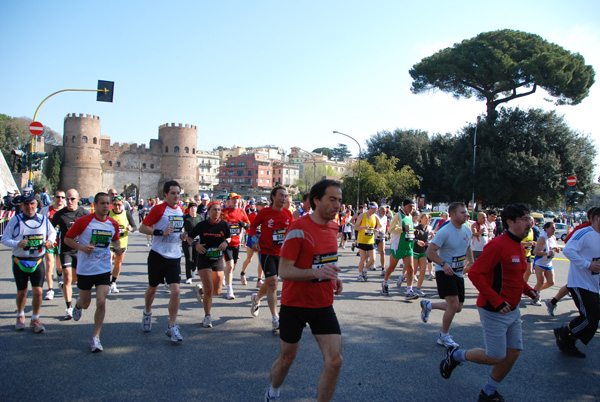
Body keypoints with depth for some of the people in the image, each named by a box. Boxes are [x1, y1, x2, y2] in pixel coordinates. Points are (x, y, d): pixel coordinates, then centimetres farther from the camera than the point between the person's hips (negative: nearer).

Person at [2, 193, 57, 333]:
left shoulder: (43, 219, 1)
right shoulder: (15, 220, -4)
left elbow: (52, 232, 18)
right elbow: (4, 239, -5)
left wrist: (50, 242, -3)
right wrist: (17, 244, -24)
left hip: (38, 261, 1)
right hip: (20, 261, 0)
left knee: (38, 292, -6)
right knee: (22, 292, 12)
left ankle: (35, 320, 13)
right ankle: (20, 316, 37)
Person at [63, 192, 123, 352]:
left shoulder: (113, 224, 1)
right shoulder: (83, 221, -10)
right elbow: (67, 239, -3)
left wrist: (117, 248, -2)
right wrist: (82, 247, -19)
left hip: (104, 269, 2)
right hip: (85, 269, -1)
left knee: (101, 302, -9)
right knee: (85, 304, 13)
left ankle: (96, 337, 5)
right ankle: (78, 305, 53)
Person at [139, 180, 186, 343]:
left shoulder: (180, 210, 8)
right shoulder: (158, 209, -10)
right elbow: (142, 228, -11)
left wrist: (182, 235, 4)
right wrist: (160, 232, -23)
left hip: (174, 256, 3)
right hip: (158, 255, -3)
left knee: (175, 291, -8)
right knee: (152, 289, 15)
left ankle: (172, 326, 3)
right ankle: (147, 313, 44)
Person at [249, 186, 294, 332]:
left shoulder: (288, 213, 1)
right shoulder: (264, 212, -9)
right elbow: (253, 226, 4)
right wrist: (255, 240, -8)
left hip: (281, 252, 5)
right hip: (266, 252, -5)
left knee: (269, 282, 17)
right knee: (272, 283, -13)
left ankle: (256, 298, 50)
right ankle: (275, 319, -9)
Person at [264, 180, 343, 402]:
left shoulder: (333, 227, 3)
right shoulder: (299, 229, -19)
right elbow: (284, 271, -21)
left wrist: (333, 277, 3)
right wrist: (316, 272, -35)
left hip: (323, 305, 5)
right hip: (295, 304, -5)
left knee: (335, 361, -5)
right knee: (286, 359, 14)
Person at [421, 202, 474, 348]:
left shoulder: (467, 230, 5)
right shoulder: (444, 232, -18)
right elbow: (430, 251, -17)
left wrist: (471, 262, 6)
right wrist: (443, 264, -29)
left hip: (458, 273, 8)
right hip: (445, 272, -8)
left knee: (457, 308, 10)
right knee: (453, 305, -16)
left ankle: (428, 305, 33)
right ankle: (444, 337, 6)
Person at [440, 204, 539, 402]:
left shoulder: (519, 247, 10)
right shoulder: (498, 245, -20)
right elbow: (475, 273, -24)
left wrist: (528, 289, 5)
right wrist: (496, 301, -25)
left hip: (513, 310, 9)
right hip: (495, 312, -9)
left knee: (513, 353, 10)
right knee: (495, 357, -1)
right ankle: (455, 355, 23)